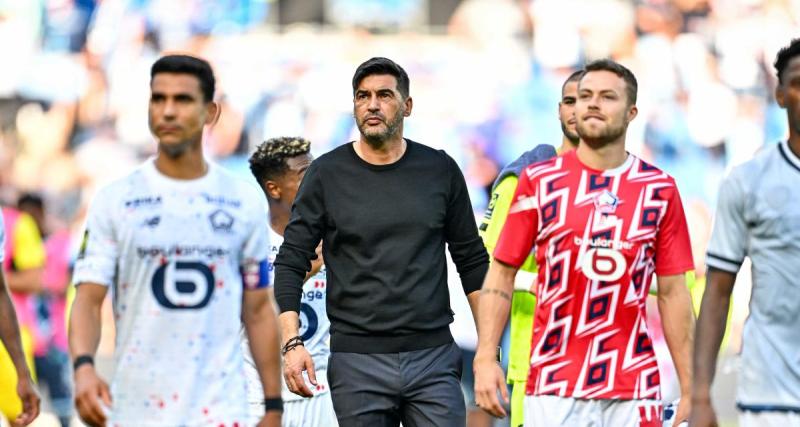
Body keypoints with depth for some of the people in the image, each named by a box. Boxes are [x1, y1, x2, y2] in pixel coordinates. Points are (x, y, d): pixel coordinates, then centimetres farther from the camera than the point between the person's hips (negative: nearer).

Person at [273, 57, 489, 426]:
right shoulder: (327, 174, 3)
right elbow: (292, 262, 2)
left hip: (433, 357, 1)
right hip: (357, 364, -1)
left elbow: (472, 260, 13)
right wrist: (292, 343, -10)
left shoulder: (440, 170, 7)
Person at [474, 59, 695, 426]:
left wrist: (690, 386, 2)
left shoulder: (659, 189, 6)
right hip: (554, 386, -1)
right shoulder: (539, 181, 4)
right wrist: (485, 358, -7)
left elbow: (672, 292, 7)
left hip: (634, 391, 1)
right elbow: (502, 273, 4)